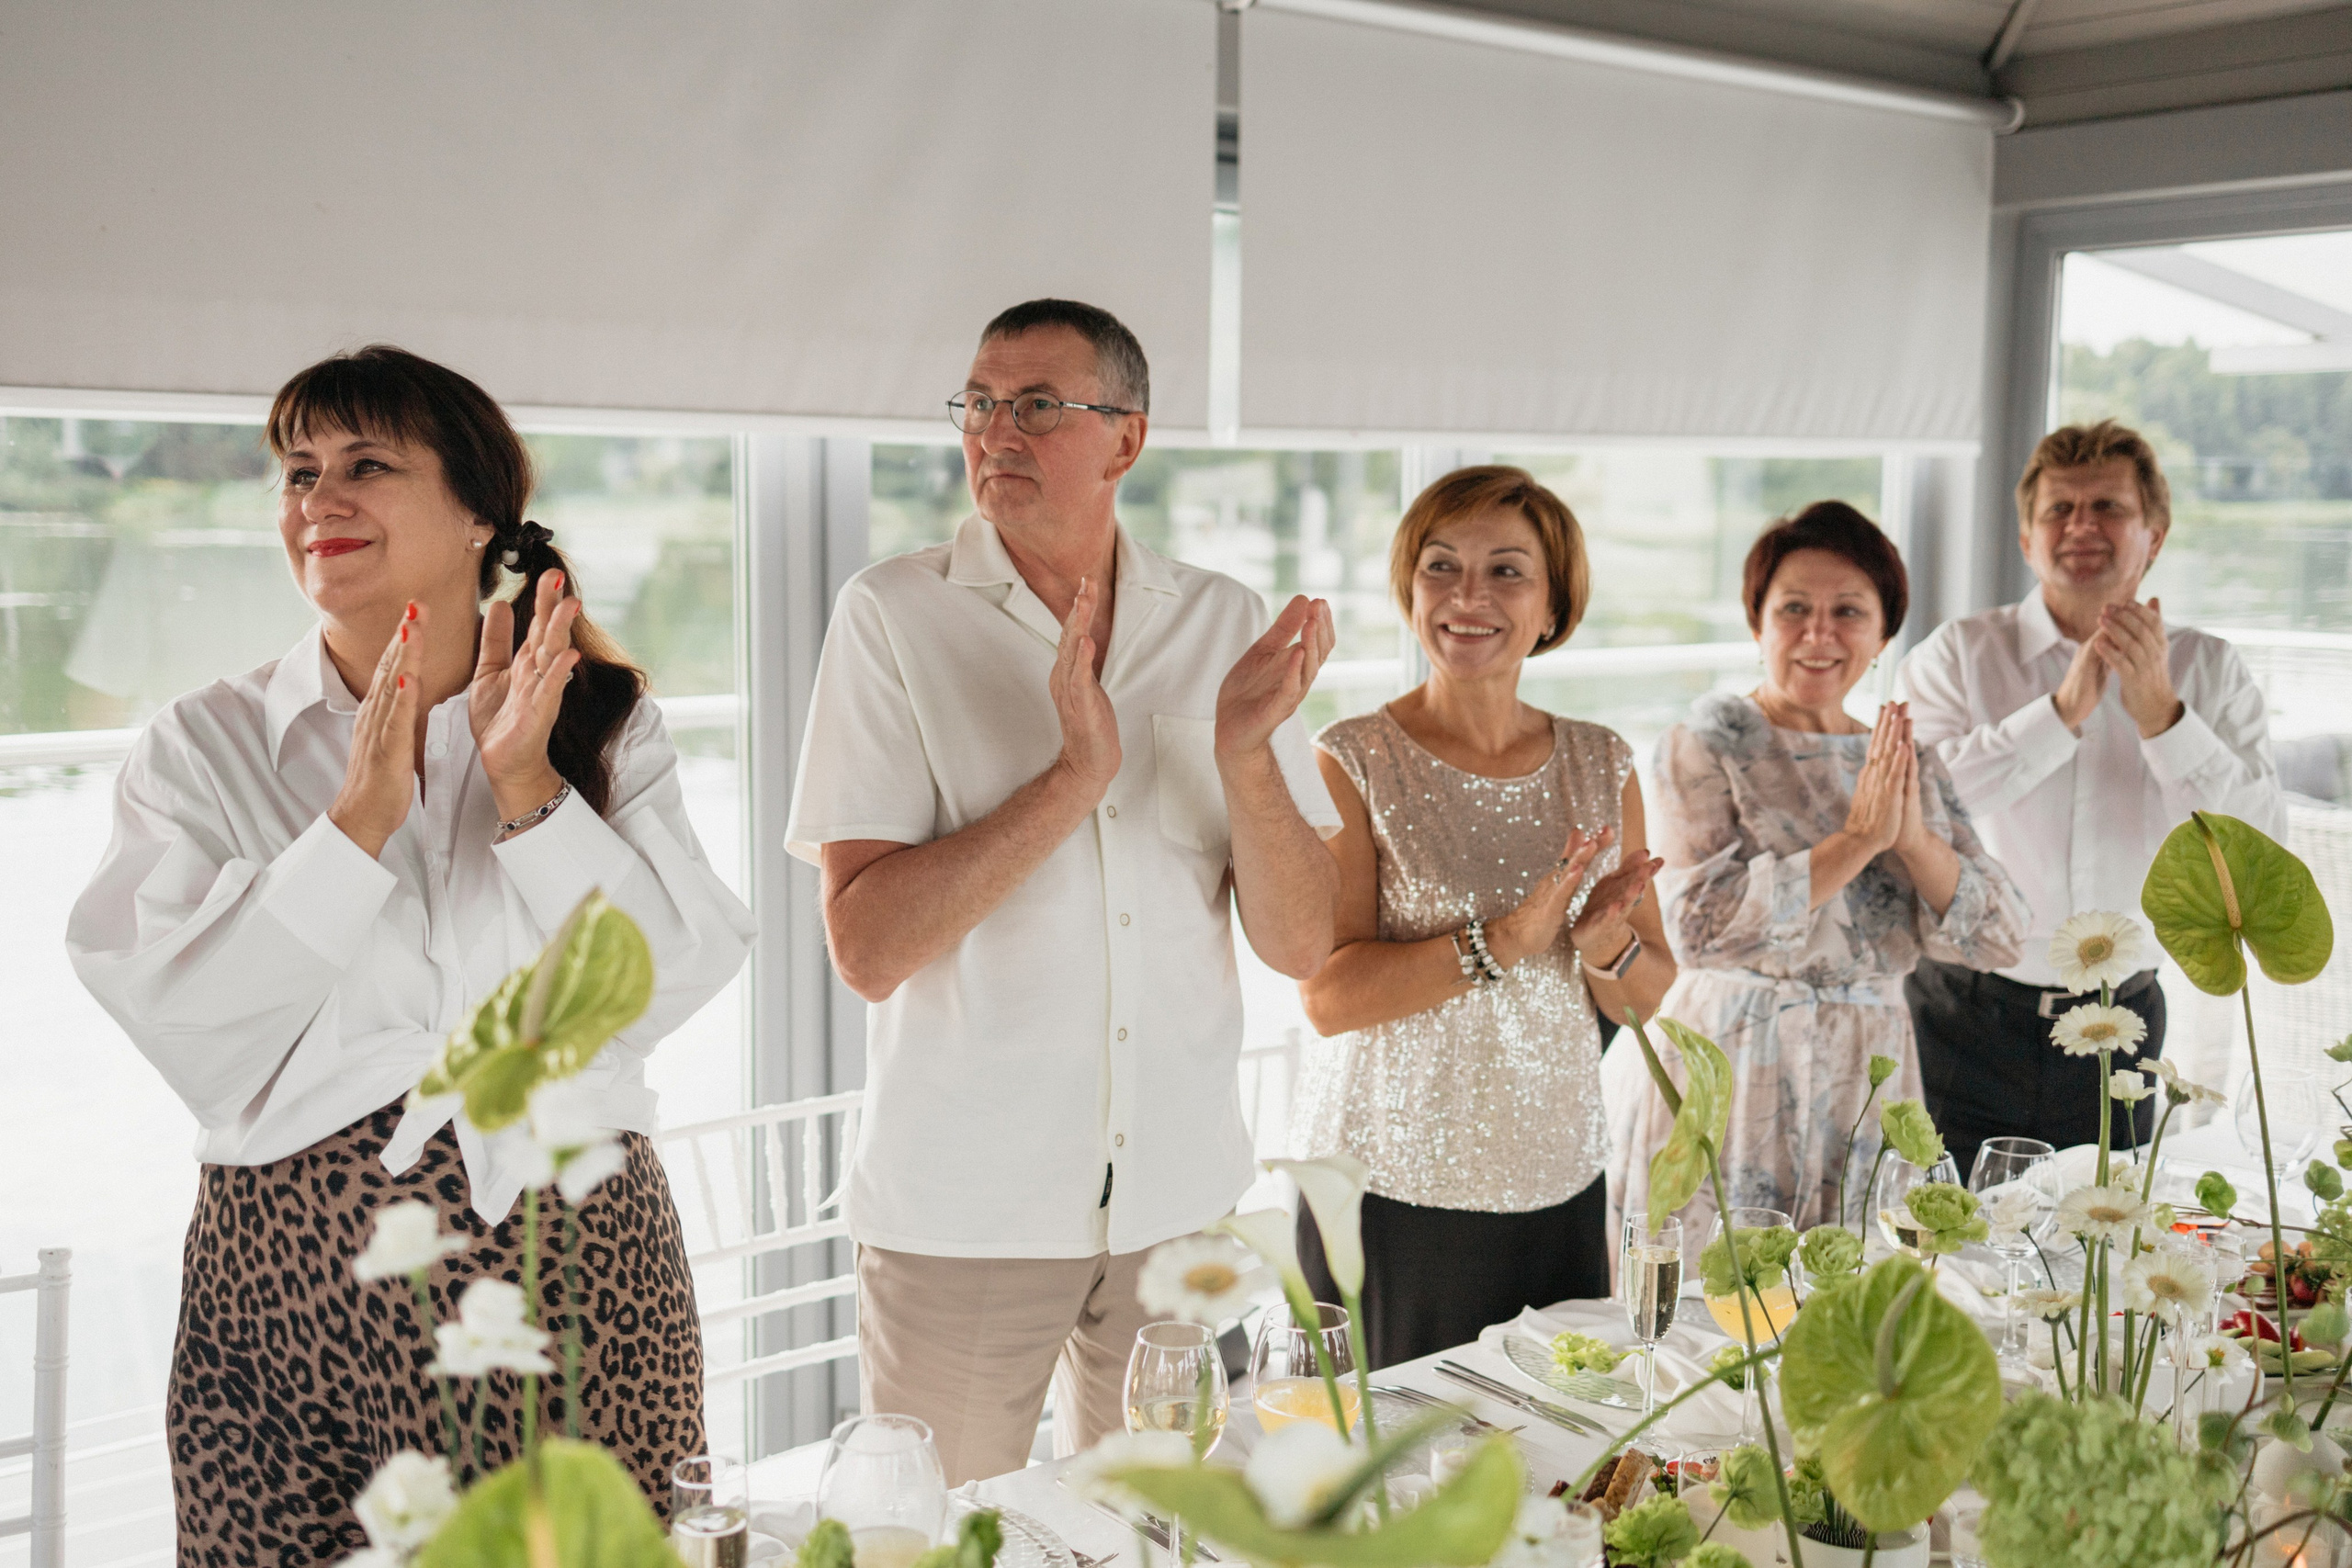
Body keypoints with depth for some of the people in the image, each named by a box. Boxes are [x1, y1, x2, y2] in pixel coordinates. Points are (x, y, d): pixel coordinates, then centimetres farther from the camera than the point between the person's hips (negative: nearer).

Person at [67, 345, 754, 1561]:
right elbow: (187, 1031, -8)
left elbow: (666, 985, -5)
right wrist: (358, 819, -14)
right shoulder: (203, 748, 4)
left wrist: (526, 786, -13)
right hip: (295, 1293, 0)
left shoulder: (608, 726, 5)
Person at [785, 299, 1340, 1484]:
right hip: (961, 1208, -3)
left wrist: (1246, 757, -18)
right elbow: (867, 949, -17)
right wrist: (1075, 775, -24)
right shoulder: (893, 617, -8)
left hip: (1183, 1195, 3)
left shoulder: (1225, 626, 1)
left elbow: (1300, 946, -2)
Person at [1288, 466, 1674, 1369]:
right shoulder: (1352, 762, -6)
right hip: (1391, 1192, -4)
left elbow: (1647, 997, 9)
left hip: (1558, 1189, 4)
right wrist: (1505, 941, -22)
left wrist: (1607, 945, -13)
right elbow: (1328, 996, -14)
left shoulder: (1602, 766, 7)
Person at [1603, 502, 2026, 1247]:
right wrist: (1858, 839, -19)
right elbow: (1700, 925, -21)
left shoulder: (1909, 766, 9)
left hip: (1867, 1083, 5)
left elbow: (2000, 938, 3)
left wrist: (1915, 839, -13)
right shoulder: (1707, 744, -6)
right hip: (1731, 1081, -4)